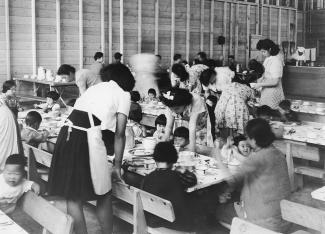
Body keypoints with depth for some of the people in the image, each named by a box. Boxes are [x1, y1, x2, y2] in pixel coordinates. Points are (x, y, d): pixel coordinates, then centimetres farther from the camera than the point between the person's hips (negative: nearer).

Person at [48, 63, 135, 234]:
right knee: (104, 196, 12)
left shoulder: (94, 88, 28)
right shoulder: (123, 94, 11)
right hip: (89, 138, -6)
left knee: (73, 197, 13)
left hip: (66, 134, 6)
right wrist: (117, 165, 14)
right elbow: (119, 133, 6)